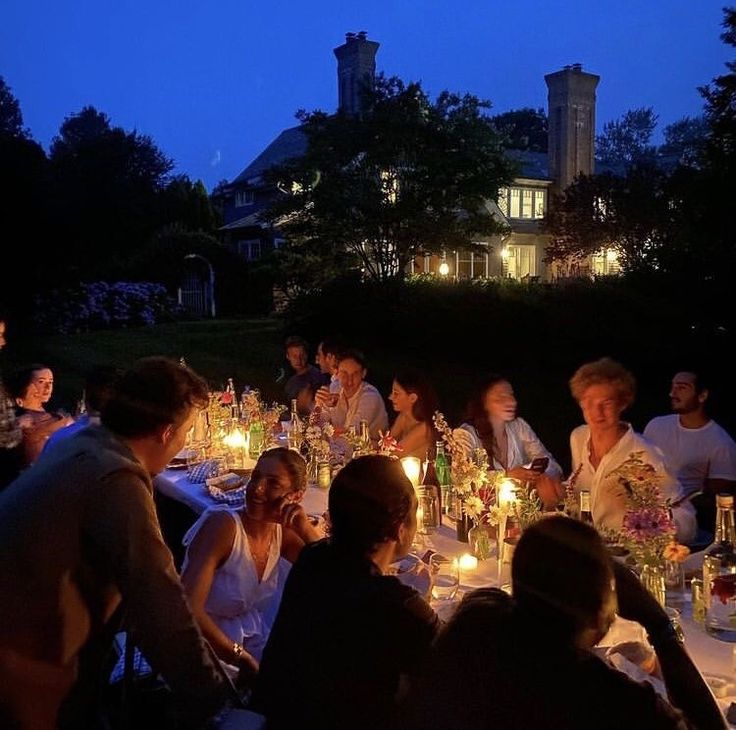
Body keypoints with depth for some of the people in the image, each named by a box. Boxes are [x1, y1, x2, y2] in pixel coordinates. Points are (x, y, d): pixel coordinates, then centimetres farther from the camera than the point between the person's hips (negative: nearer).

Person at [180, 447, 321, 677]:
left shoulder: (283, 532, -1)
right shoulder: (223, 525, -20)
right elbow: (189, 609, -26)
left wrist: (306, 531, -18)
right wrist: (243, 659, -22)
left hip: (248, 644, 7)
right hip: (206, 647, -7)